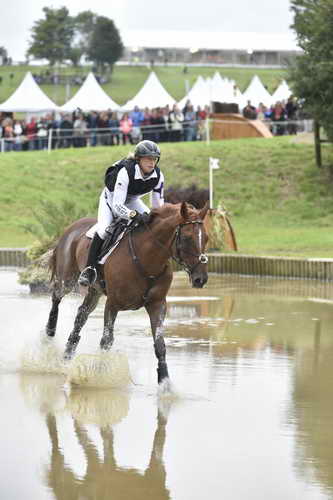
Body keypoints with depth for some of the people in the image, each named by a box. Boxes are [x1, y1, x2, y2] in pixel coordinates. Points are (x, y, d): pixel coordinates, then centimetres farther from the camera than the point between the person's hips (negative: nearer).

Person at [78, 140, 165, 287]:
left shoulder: (158, 176, -22)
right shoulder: (125, 172, -39)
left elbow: (158, 206, -13)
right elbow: (117, 205, -45)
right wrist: (133, 214, -62)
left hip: (132, 201, 5)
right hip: (111, 198, -5)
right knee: (103, 230, -28)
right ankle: (90, 269, -22)